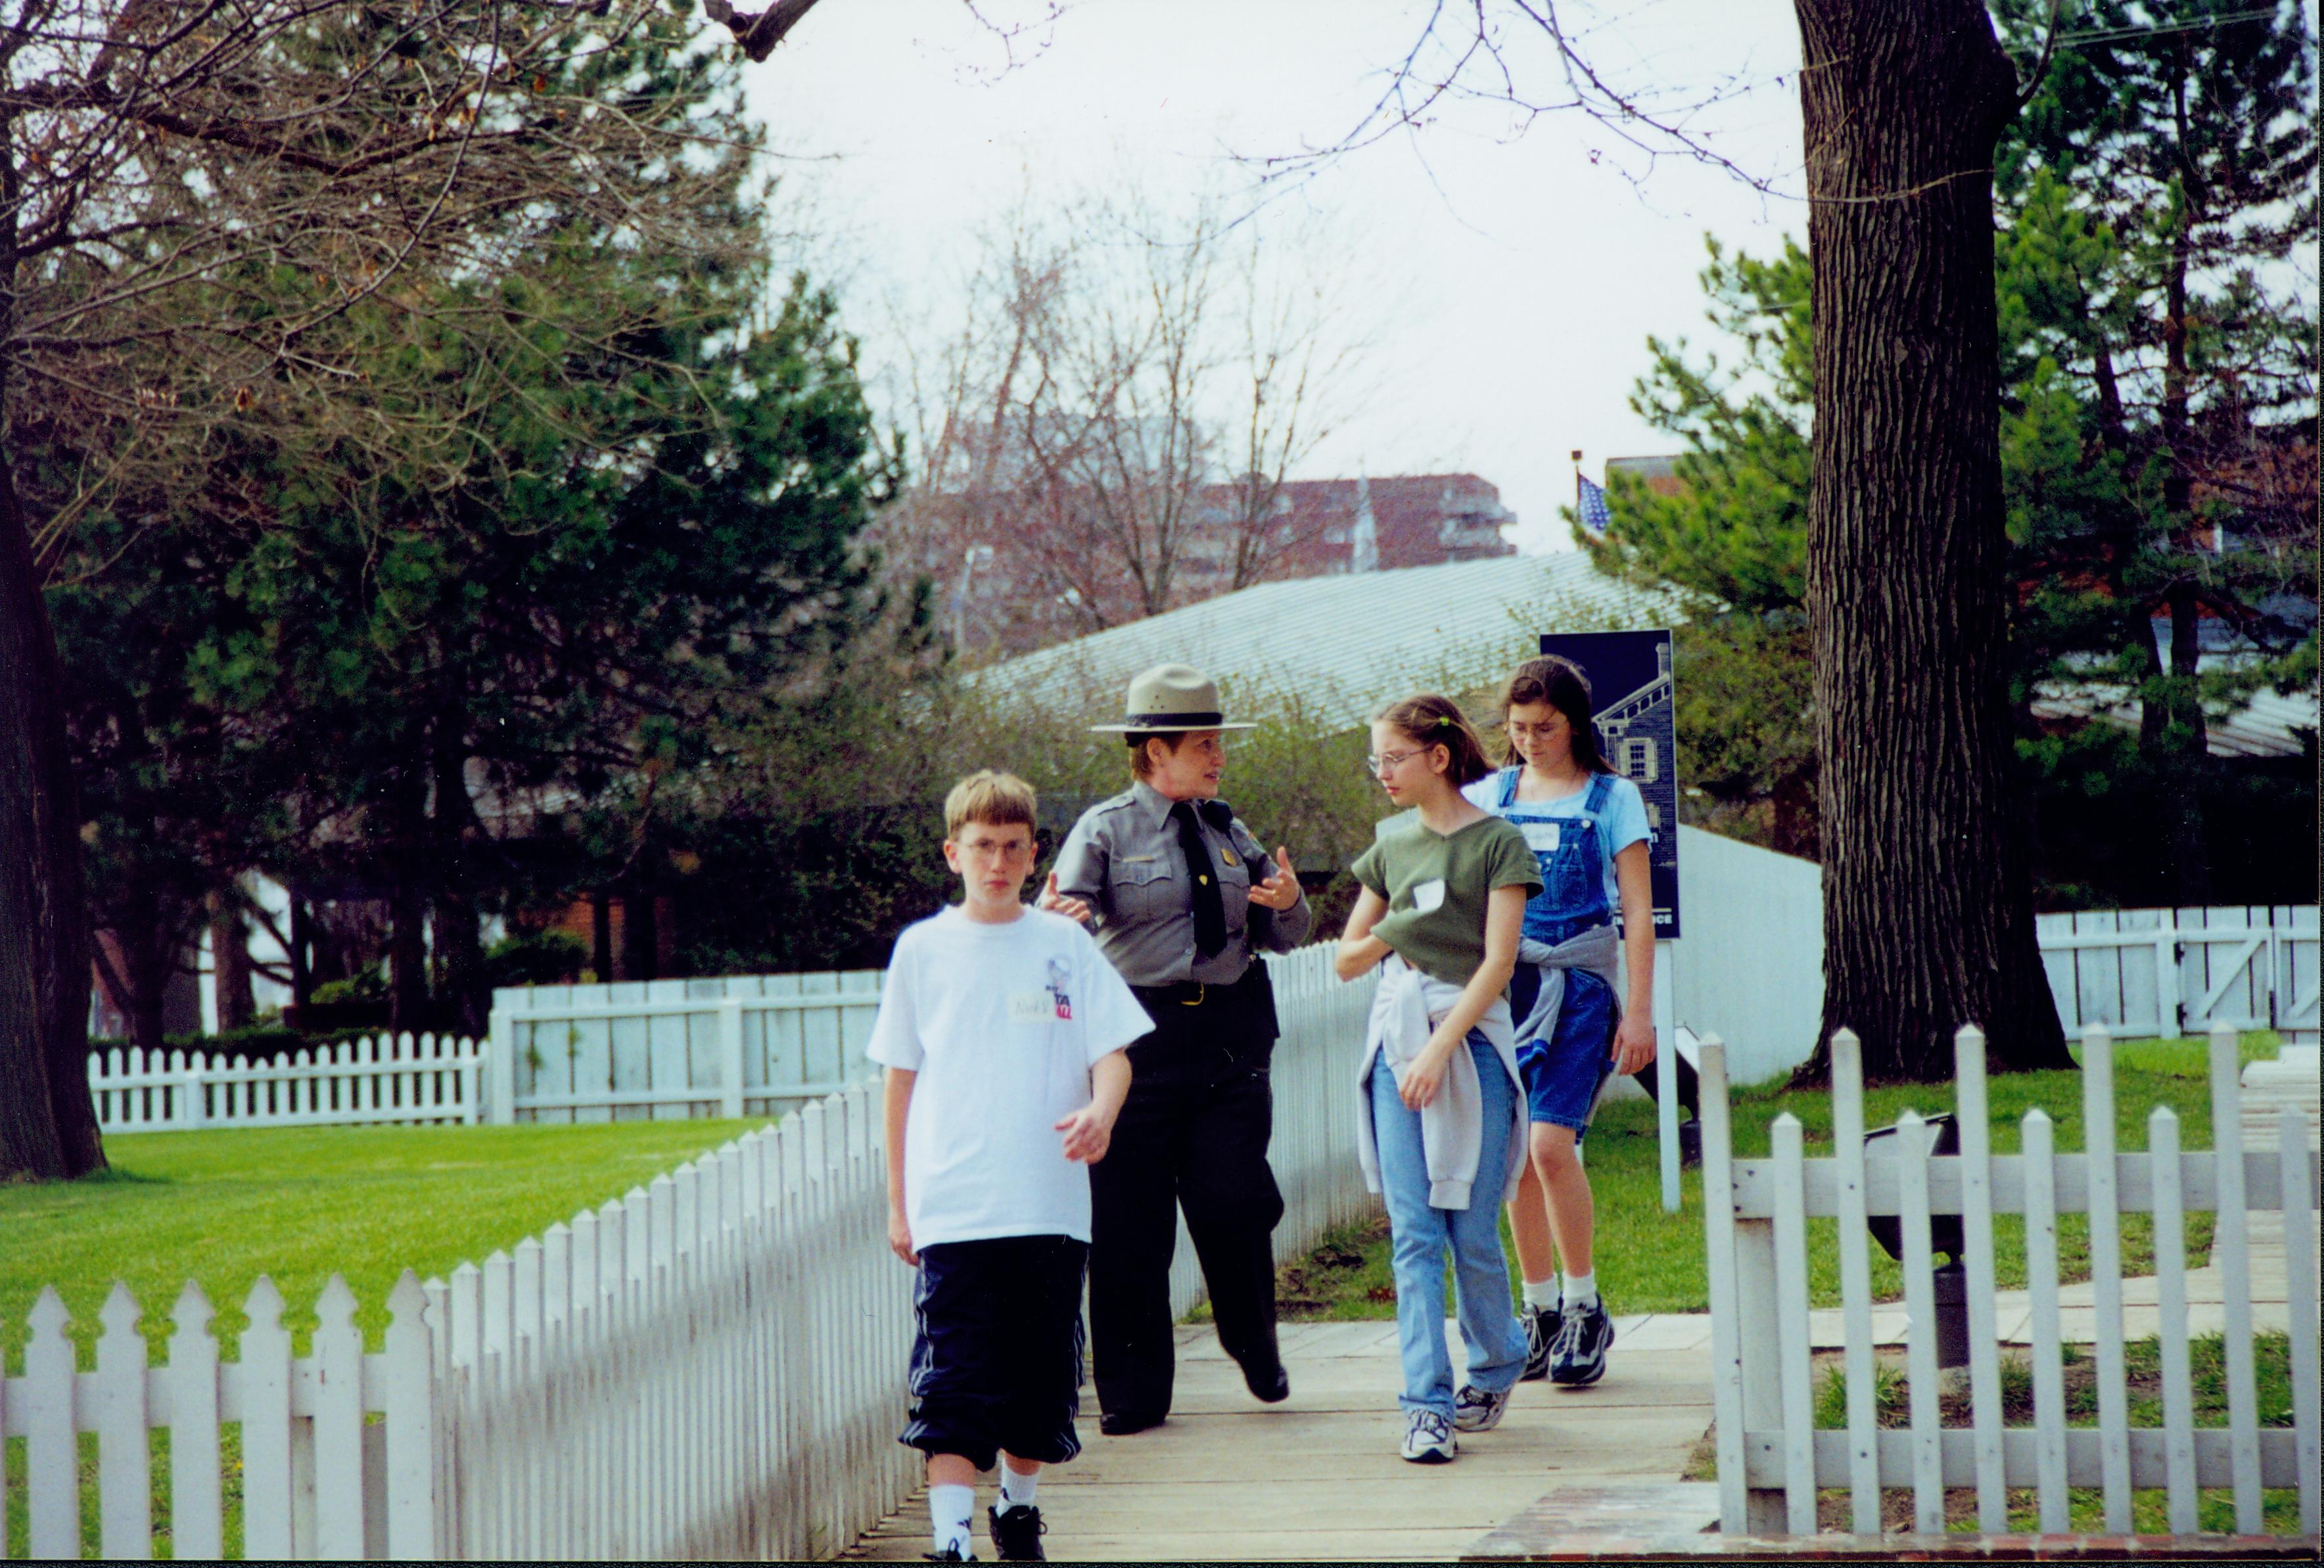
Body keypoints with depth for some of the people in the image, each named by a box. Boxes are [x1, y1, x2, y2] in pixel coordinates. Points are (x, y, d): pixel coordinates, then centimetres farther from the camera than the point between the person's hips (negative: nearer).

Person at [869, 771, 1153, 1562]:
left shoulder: (1064, 944, 6)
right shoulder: (922, 949, 6)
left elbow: (1112, 1053, 5)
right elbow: (901, 1078, 11)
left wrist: (1100, 1112, -18)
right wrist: (898, 1201, 10)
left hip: (1051, 1206, 2)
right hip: (953, 1207, -1)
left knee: (1042, 1375, 10)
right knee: (953, 1384, -9)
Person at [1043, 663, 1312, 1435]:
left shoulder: (1228, 832, 14)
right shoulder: (1106, 830, 0)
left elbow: (1282, 938, 14)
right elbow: (1069, 911, -14)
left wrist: (1289, 902, -7)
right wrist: (1057, 919, -37)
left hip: (1230, 1037, 3)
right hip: (1139, 1036, -3)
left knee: (1234, 1204, -4)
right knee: (1128, 1224, -1)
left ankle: (1256, 1353, 21)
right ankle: (1133, 1391, 9)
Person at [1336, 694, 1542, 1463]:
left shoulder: (1497, 843, -2)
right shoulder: (1391, 848, 14)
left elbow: (1498, 962, -9)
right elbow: (1346, 959, 19)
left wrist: (1440, 1048, -17)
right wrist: (1390, 936, -3)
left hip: (1471, 1039, -4)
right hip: (1396, 1039, 4)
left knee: (1471, 1233, 0)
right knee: (1413, 1232, -5)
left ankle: (1496, 1367, 25)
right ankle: (1428, 1404, -7)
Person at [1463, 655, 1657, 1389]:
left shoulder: (1612, 799, 2)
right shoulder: (1489, 795, 9)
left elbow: (1637, 912, 1)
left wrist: (1639, 1011, -4)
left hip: (1578, 985, -3)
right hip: (1502, 983, 3)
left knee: (1550, 1142, -15)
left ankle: (1585, 1308, -2)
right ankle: (1542, 1310, 13)